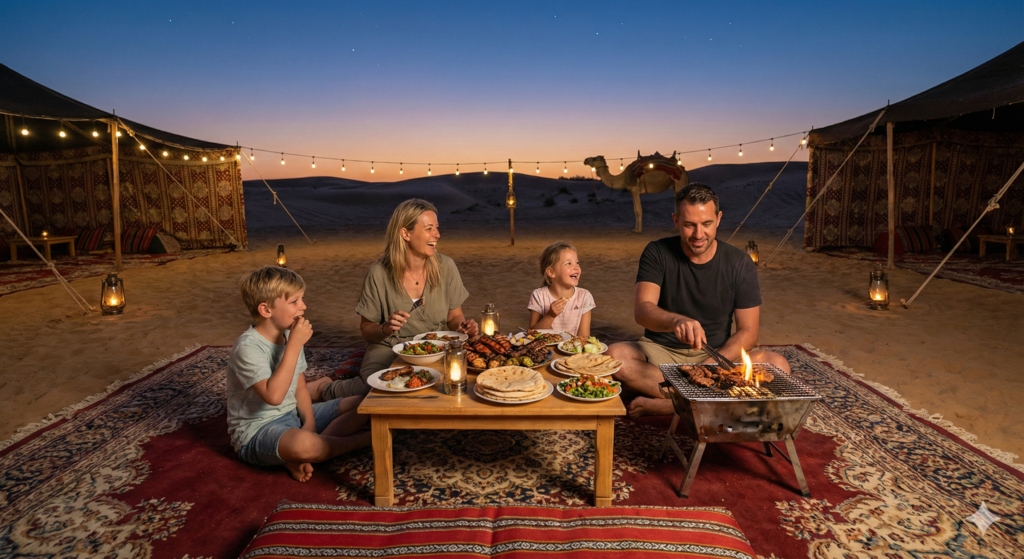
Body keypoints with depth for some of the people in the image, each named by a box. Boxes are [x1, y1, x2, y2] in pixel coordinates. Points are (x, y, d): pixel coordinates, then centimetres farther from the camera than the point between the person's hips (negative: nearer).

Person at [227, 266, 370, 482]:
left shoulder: (289, 335, 4)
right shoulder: (248, 347, -21)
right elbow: (274, 395, -34)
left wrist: (309, 422, -9)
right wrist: (295, 344, -30)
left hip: (293, 416, 8)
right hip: (257, 431, -8)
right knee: (304, 444, -40)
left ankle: (298, 456, -16)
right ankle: (361, 439, -9)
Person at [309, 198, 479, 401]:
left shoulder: (446, 267, -5)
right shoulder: (379, 274, -11)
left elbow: (454, 317, 6)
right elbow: (366, 329, 0)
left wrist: (462, 325, -16)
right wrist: (385, 329, -22)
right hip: (388, 350, -3)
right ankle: (325, 388, 3)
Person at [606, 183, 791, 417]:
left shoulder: (740, 264, -3)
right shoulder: (657, 253, -6)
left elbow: (748, 332, -3)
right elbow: (642, 310, -20)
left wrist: (712, 363, -22)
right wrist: (677, 321, -43)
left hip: (717, 354, 2)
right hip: (661, 352, -1)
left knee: (778, 365, -26)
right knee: (614, 356, -31)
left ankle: (662, 405, -27)